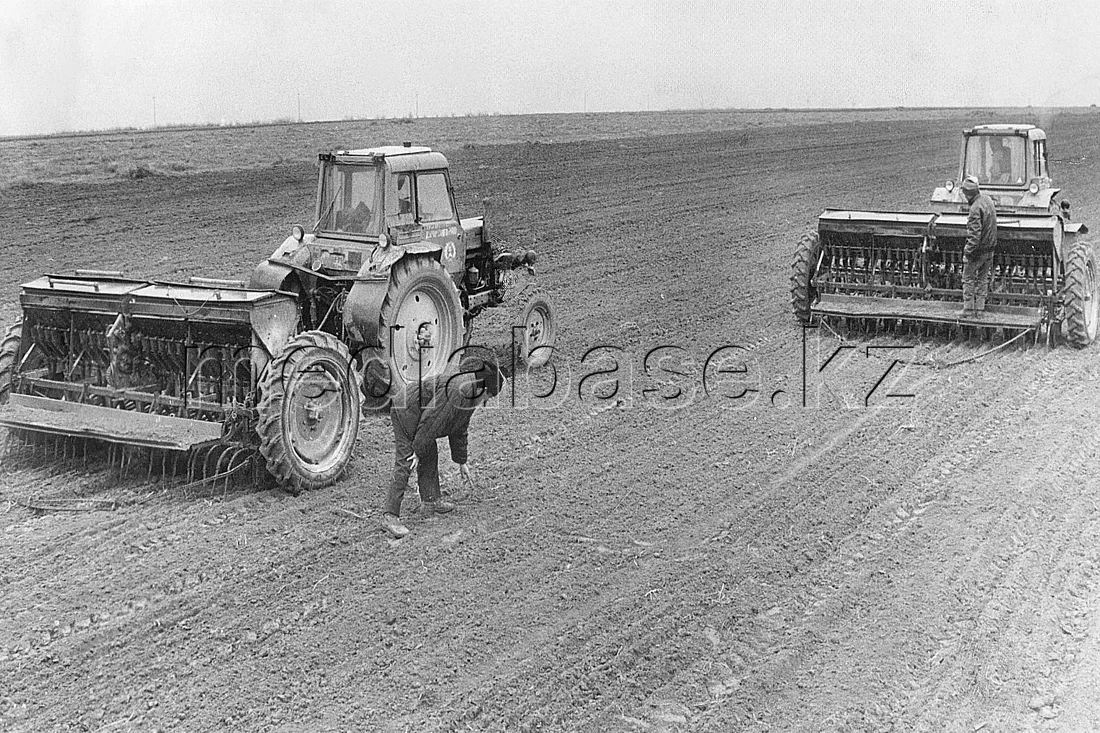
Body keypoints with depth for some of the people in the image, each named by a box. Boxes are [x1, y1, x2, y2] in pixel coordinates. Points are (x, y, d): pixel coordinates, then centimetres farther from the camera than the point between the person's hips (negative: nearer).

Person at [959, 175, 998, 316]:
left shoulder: (976, 208, -24)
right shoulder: (988, 200, 5)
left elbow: (975, 233, -26)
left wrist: (968, 250, -20)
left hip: (978, 249, -9)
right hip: (990, 246, 9)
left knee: (968, 278, 3)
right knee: (983, 278, 15)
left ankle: (968, 308, 6)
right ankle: (979, 307, 20)